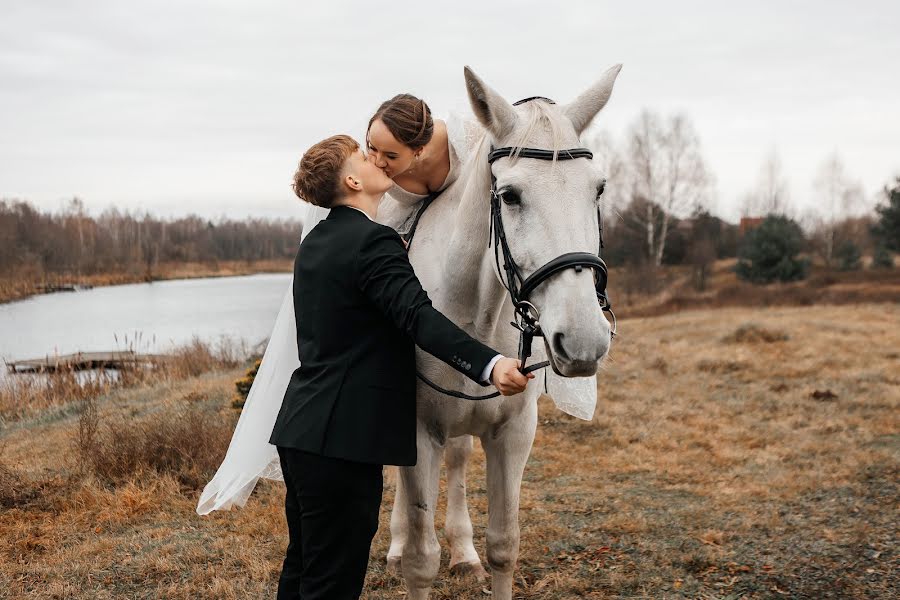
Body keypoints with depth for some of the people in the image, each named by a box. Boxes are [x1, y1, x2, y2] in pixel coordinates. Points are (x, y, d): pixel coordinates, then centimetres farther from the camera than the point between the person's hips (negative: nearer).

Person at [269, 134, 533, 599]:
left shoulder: (315, 243, 13)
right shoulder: (373, 242, -15)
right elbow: (418, 316, -29)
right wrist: (490, 365, -42)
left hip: (302, 429, 10)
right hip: (342, 438, -10)